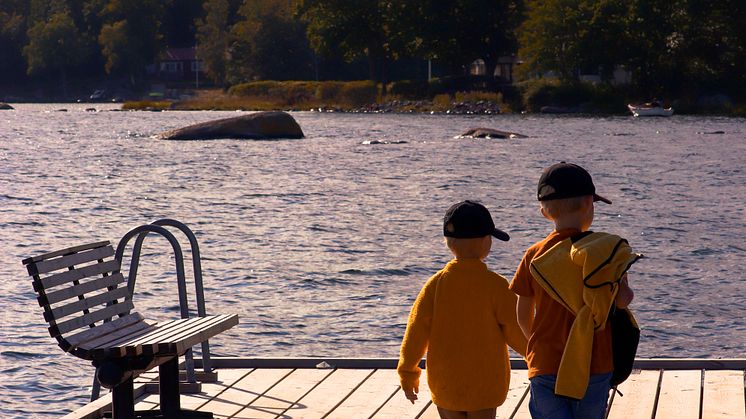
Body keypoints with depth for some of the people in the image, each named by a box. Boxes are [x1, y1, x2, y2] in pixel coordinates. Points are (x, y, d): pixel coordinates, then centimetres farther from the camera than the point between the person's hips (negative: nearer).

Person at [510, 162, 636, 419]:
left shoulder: (535, 256, -1)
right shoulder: (606, 249, -6)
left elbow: (523, 316, 5)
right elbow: (622, 299, -13)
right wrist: (629, 293, 11)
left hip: (546, 367, 0)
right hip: (596, 367, 0)